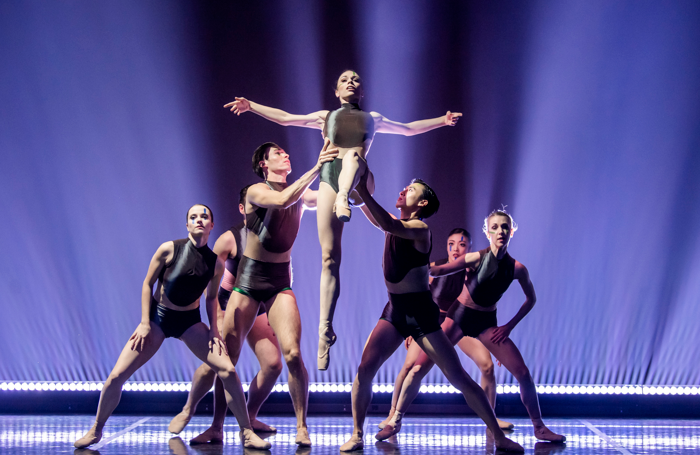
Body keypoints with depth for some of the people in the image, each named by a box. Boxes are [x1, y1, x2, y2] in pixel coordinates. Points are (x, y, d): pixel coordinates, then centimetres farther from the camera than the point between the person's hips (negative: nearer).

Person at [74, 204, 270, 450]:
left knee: (228, 370, -15)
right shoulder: (169, 249, -14)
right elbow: (147, 284, -5)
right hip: (157, 317, -2)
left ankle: (247, 433, -3)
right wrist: (144, 323, -9)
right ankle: (96, 430, 14)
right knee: (117, 376, -9)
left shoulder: (215, 263, -5)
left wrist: (214, 330, -3)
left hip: (190, 321, 2)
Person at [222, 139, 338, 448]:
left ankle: (302, 426, -2)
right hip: (248, 280, -2)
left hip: (280, 282, 2)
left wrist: (337, 167, -16)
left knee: (293, 355, -14)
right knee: (225, 359, -1)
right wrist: (316, 168, -30)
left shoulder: (300, 193, 8)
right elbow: (282, 201, -26)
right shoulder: (256, 191, -6)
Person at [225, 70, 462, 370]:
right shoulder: (325, 117, 30)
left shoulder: (372, 118, 31)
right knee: (329, 257, -11)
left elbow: (408, 128, 38)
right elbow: (285, 118, 32)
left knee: (353, 153, -37)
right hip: (329, 179, 0)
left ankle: (344, 199, -67)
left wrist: (442, 120, 30)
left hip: (360, 180, 0)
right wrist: (251, 106, 25)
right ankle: (325, 329, -12)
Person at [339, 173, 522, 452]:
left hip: (420, 313, -7)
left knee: (458, 378, -5)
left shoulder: (420, 228, -14)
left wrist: (363, 192, -36)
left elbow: (388, 225, -33)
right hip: (395, 310, 7)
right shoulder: (396, 224, 10)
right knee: (365, 369, -11)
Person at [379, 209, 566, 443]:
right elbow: (439, 270, -20)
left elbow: (531, 299, 8)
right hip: (458, 317, -2)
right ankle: (396, 420, 4)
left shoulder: (517, 268, -7)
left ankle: (539, 428, 12)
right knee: (420, 368, -11)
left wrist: (509, 326, 1)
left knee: (523, 374, -6)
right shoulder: (476, 258, -14)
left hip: (487, 323, 2)